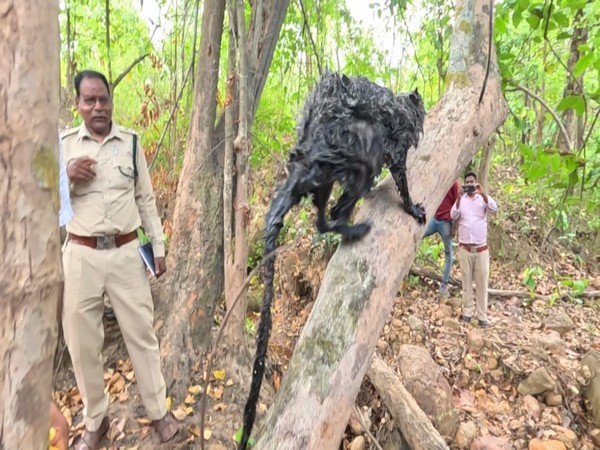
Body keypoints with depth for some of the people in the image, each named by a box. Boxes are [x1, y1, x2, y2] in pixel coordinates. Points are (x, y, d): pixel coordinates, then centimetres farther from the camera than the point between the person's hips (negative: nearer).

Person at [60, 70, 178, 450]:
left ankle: (159, 411, 24)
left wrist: (159, 247, 6)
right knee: (82, 340, 9)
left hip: (126, 252, 0)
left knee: (141, 332, 7)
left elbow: (146, 199, 7)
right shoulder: (64, 144, 2)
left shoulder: (131, 142, 3)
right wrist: (68, 177, -14)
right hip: (81, 255, 1)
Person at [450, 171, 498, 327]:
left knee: (482, 282, 2)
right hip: (464, 248, 0)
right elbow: (453, 216, -9)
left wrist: (482, 193, -27)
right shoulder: (460, 199, 5)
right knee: (467, 281, 6)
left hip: (481, 248, 0)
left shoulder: (483, 198, 4)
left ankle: (482, 315, 7)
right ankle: (467, 312, 12)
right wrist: (459, 198, -22)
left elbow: (494, 208, -15)